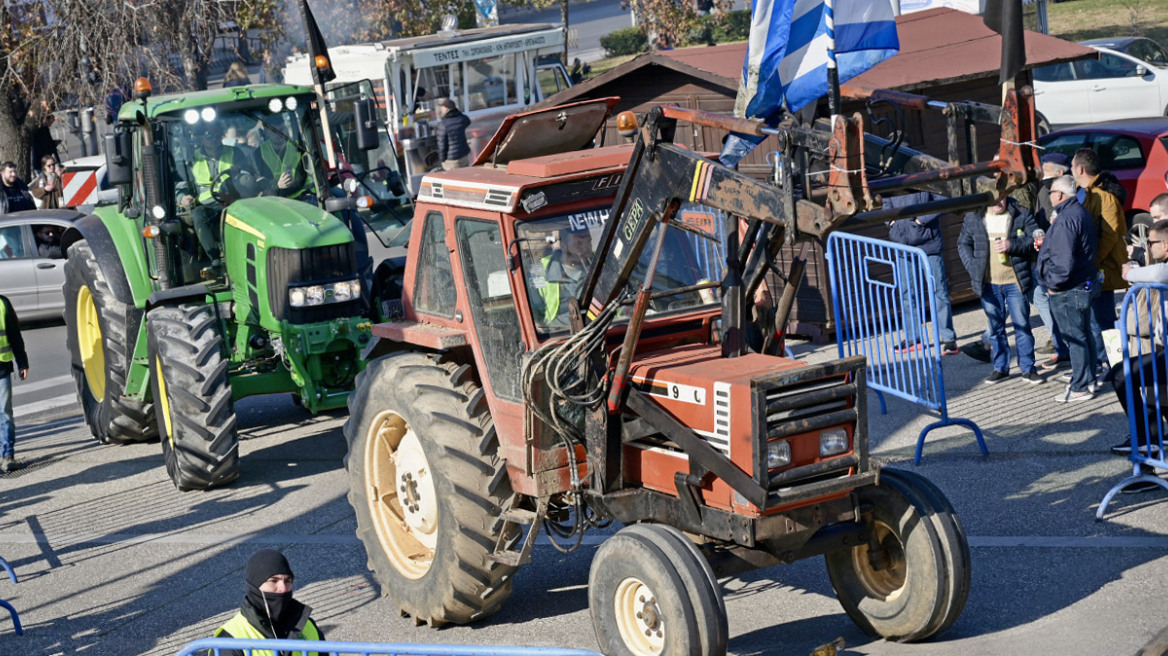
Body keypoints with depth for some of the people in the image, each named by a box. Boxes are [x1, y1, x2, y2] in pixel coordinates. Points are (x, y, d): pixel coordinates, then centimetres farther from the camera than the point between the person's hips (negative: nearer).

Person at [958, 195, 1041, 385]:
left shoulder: (1022, 214, -3)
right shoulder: (973, 217, 3)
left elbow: (1035, 240, -4)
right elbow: (964, 243, 11)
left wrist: (1013, 245, -19)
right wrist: (972, 267, -3)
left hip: (1015, 282, -2)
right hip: (988, 283, 2)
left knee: (1022, 325, 3)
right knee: (995, 327, 11)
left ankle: (1027, 368, 13)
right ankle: (1000, 368, 22)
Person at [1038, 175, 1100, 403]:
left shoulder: (1065, 220, -21)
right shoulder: (1083, 213, 12)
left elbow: (1063, 259, -26)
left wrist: (1054, 284, -15)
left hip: (1068, 290, -10)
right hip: (1085, 283, 10)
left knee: (1075, 337, -4)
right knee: (1084, 334, 18)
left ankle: (1080, 387, 1)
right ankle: (1088, 379, 27)